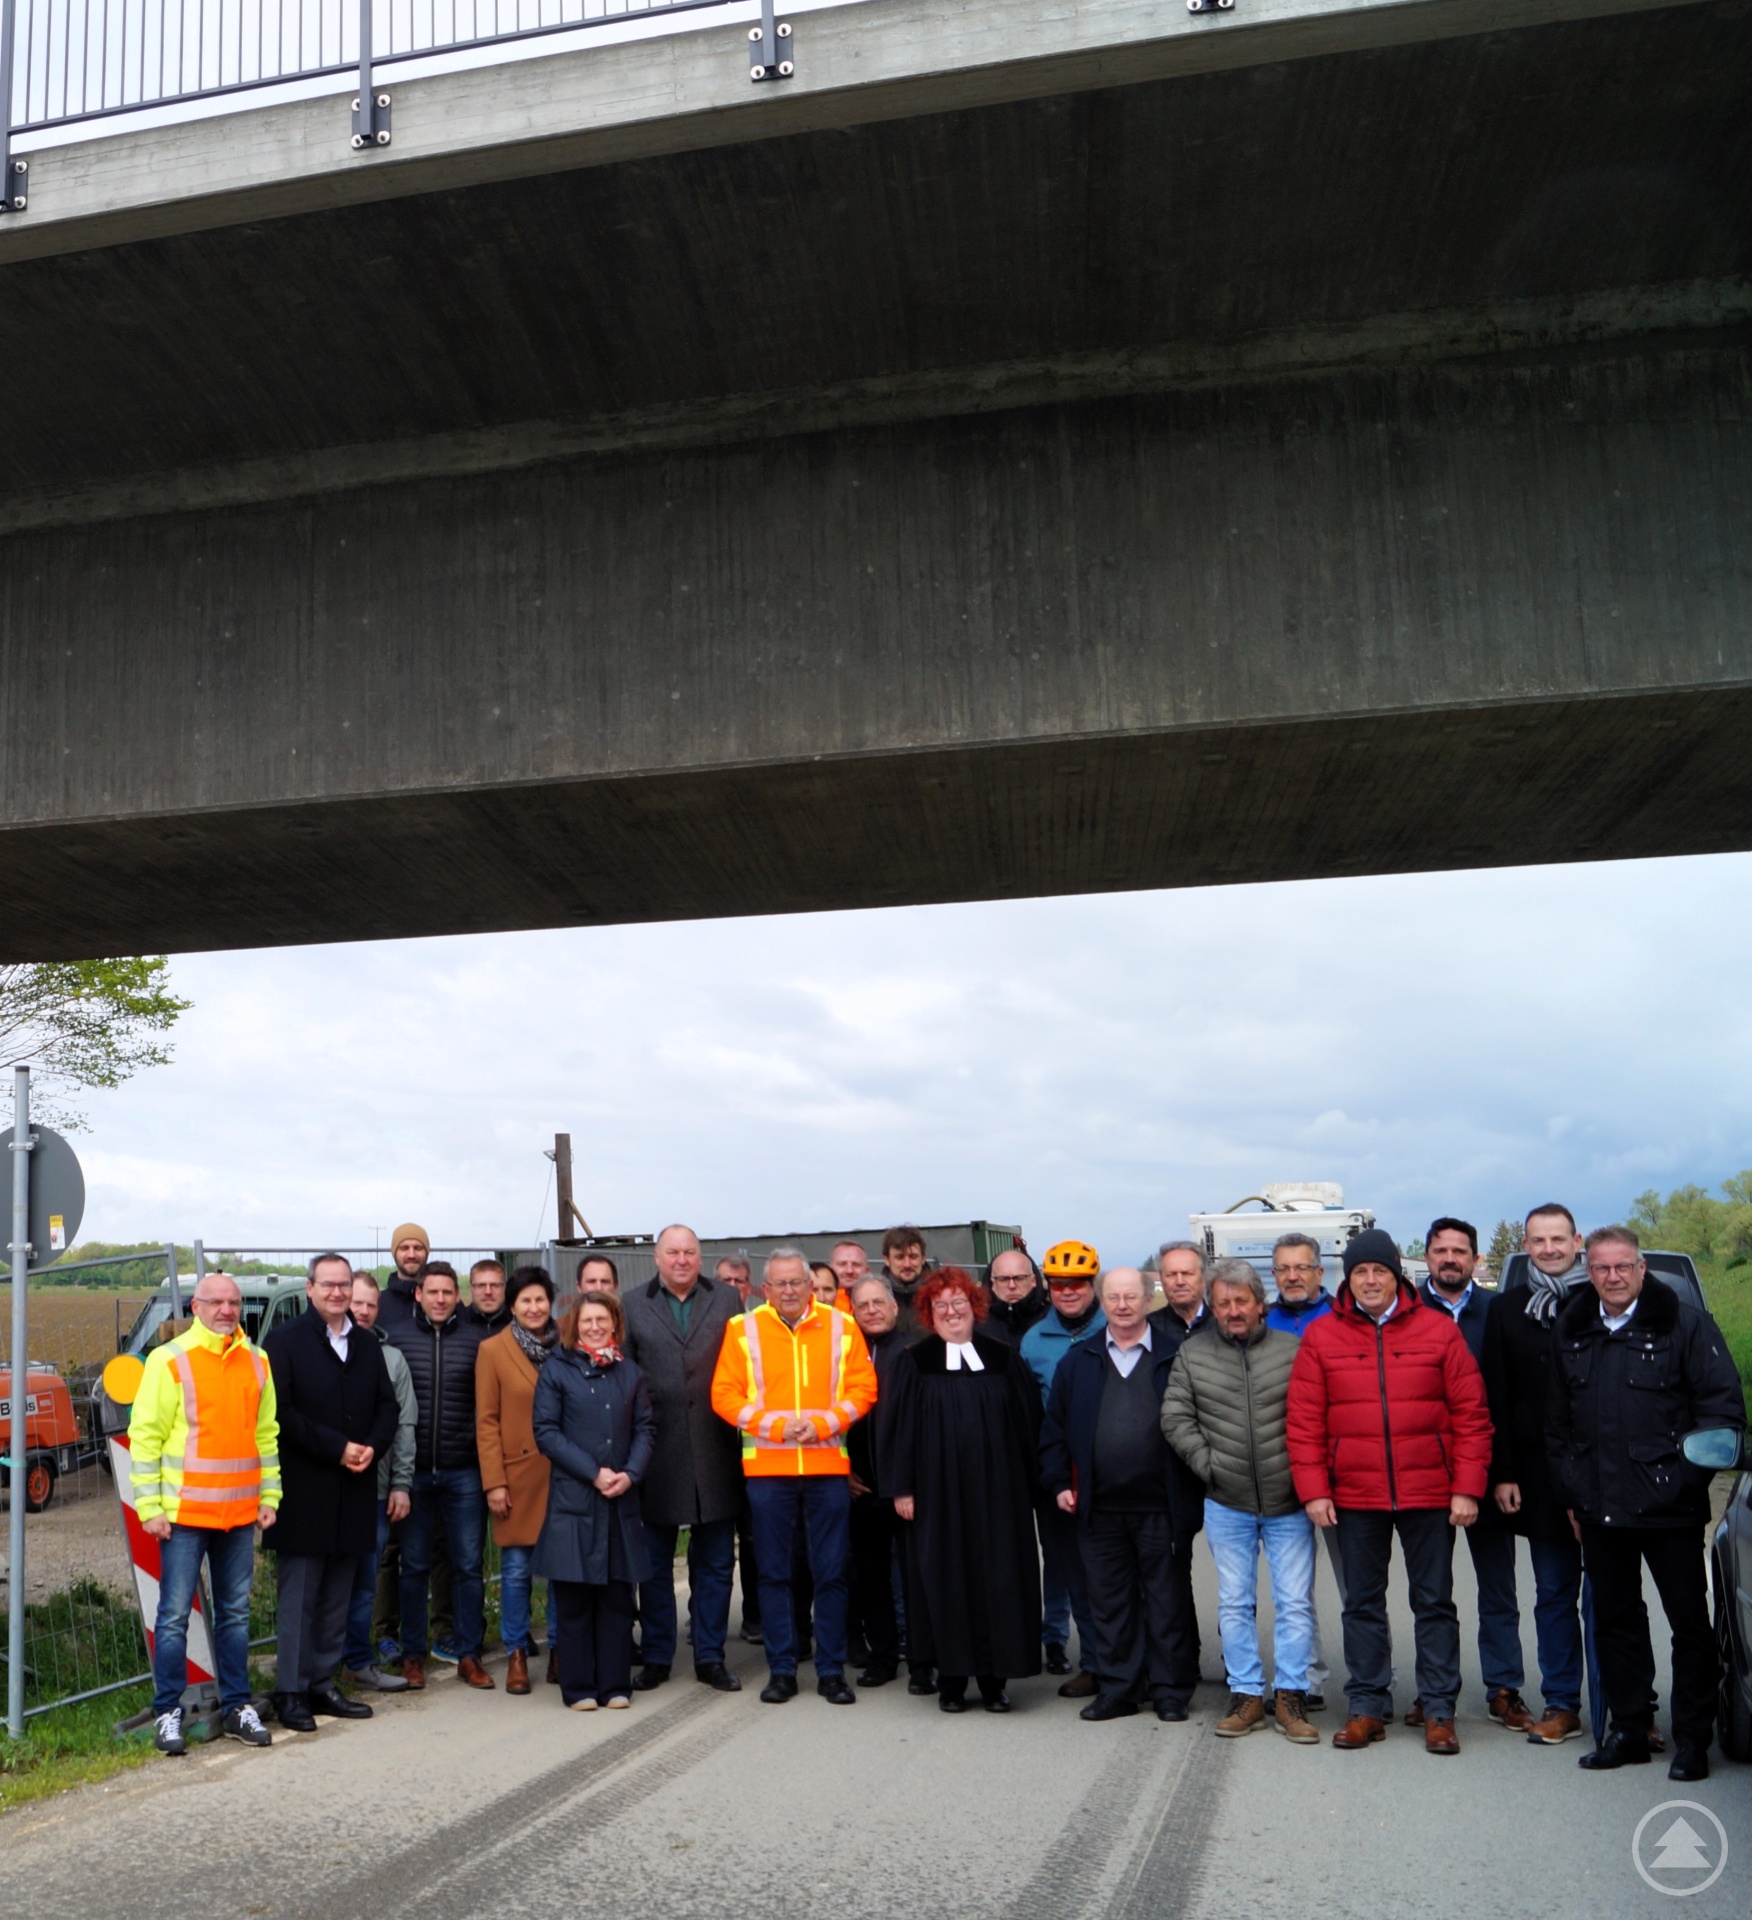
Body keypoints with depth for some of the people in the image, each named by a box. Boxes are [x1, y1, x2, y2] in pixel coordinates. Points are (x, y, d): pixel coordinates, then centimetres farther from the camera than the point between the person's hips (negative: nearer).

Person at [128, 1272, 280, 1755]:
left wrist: (268, 1496, 9)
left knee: (235, 1614, 11)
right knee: (174, 1615, 1)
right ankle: (168, 1713, 12)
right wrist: (149, 1507, -11)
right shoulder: (170, 1360, -6)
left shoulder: (256, 1361, 8)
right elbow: (144, 1436, -7)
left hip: (240, 1513, 4)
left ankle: (237, 1707, 20)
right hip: (185, 1513, -4)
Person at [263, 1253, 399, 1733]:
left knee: (337, 1599, 11)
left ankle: (323, 1685, 20)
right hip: (303, 1492, -5)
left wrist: (373, 1445, -7)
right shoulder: (284, 1342, -4)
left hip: (354, 1492, 5)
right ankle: (290, 1694, 8)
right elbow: (280, 1411, -13)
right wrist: (336, 1448, -16)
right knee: (298, 1598, 0)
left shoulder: (367, 1346, 14)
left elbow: (388, 1406, 13)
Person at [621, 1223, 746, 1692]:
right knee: (654, 1563, 10)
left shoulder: (727, 1300, 5)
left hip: (714, 1455, 0)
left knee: (715, 1562, 8)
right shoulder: (633, 1305, 4)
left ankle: (710, 1657, 20)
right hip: (657, 1455, 0)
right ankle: (656, 1657, 22)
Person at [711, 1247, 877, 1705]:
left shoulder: (841, 1326, 4)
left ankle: (831, 1671, 14)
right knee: (773, 1572, 6)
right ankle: (781, 1670, 16)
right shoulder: (744, 1329, 2)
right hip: (766, 1467, 0)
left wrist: (822, 1423, -12)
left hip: (828, 1465, 0)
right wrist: (775, 1425, -13)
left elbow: (863, 1388, 2)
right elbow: (724, 1395, -2)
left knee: (831, 1572, 4)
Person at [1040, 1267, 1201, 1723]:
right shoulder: (1078, 1361, 9)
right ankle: (1118, 1688, 20)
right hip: (1099, 1508, 3)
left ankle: (1171, 1689, 17)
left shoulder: (1174, 1358, 1)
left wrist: (1195, 1492, -5)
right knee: (1108, 1601, 9)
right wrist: (1058, 1482, 2)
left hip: (1161, 1507, -3)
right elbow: (1055, 1428, 10)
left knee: (1168, 1601, 5)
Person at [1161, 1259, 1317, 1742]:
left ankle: (1291, 1696, 13)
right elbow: (1175, 1417, 3)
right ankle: (1247, 1695, 18)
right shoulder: (1192, 1355, 4)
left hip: (1289, 1502, -1)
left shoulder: (1293, 1350, -2)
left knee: (1295, 1603, 3)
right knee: (1234, 1603, 8)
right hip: (1226, 1504, 2)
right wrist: (1206, 1462, -4)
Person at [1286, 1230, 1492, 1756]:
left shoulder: (1439, 1330, -1)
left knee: (1435, 1602, 8)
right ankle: (1367, 1706, 21)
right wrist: (1313, 1490, -5)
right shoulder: (1322, 1336, 1)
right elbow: (1304, 1421, 0)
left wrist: (1467, 1488, -6)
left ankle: (1438, 1711, 19)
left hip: (1429, 1493, -1)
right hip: (1354, 1496, 1)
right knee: (1362, 1603, 10)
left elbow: (1471, 1414, -1)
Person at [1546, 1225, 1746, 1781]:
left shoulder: (1685, 1325, -5)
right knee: (1615, 1620, 13)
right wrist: (1572, 1493, 10)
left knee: (1690, 1622, 4)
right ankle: (1628, 1731, 24)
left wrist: (1687, 1474, -12)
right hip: (1598, 1508, 5)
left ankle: (1692, 1740, 15)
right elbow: (1557, 1421, 14)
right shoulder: (1571, 1332, 9)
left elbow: (1724, 1403, -6)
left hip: (1667, 1507, -5)